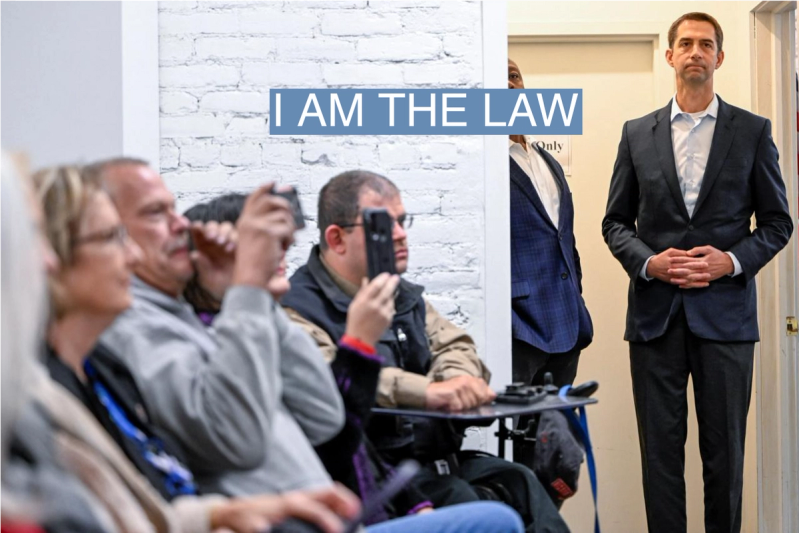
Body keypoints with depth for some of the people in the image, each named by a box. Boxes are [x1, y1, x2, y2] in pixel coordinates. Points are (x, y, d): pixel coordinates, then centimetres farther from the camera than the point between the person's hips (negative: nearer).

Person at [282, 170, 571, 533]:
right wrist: (427, 392, -35)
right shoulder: (298, 308, -8)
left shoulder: (405, 297, 20)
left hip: (437, 458, 7)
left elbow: (454, 347, 15)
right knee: (457, 498, -30)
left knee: (520, 483, -17)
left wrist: (456, 379, -12)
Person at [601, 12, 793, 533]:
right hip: (655, 313, 1)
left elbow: (777, 221, 6)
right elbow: (616, 221, 10)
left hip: (724, 311, -1)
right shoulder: (638, 134, 9)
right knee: (661, 447, 4)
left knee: (725, 449, 4)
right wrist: (648, 262, -9)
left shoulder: (753, 131, 5)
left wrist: (731, 261, -11)